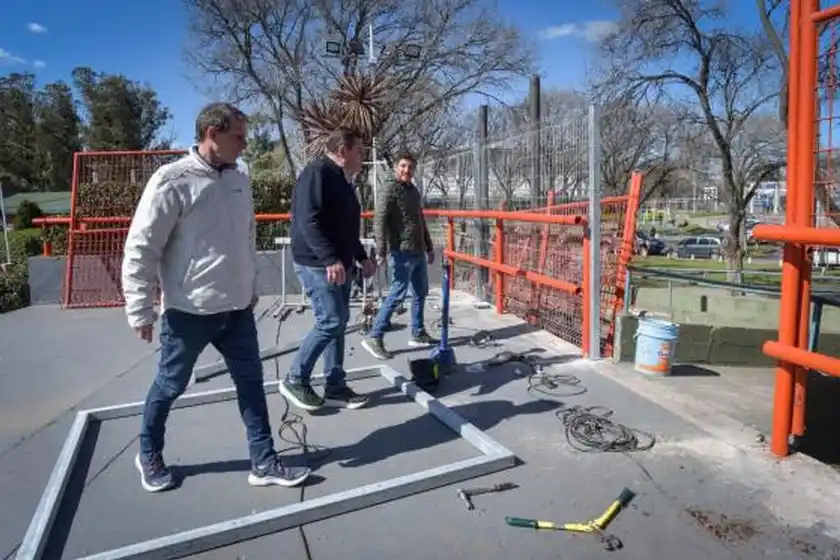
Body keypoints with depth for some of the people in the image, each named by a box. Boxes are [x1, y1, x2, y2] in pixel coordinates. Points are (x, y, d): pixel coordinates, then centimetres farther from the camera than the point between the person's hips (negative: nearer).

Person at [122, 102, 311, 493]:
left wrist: (251, 288, 18)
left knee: (251, 382, 9)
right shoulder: (173, 180, -15)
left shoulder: (239, 180, 7)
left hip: (237, 308, 6)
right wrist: (140, 310, -12)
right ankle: (149, 455, 38)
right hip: (189, 312, -6)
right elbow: (140, 248, -13)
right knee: (170, 386, 13)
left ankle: (264, 463, 21)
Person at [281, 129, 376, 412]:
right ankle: (295, 380, 7)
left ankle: (335, 387, 19)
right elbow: (308, 221, -23)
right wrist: (330, 259, -29)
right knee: (330, 322, -10)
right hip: (318, 263, -10)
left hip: (339, 263, 10)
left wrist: (362, 257, 23)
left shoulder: (341, 180, 18)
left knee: (339, 322, 10)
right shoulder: (316, 173, -12)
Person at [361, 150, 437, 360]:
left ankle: (418, 334, 26)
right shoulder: (390, 191, -8)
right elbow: (379, 221, -17)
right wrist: (381, 250, -27)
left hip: (418, 252, 9)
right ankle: (374, 337, -5)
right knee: (398, 294, -11)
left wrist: (429, 248, 24)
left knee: (421, 293, 14)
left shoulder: (415, 192, 17)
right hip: (401, 252, -9)